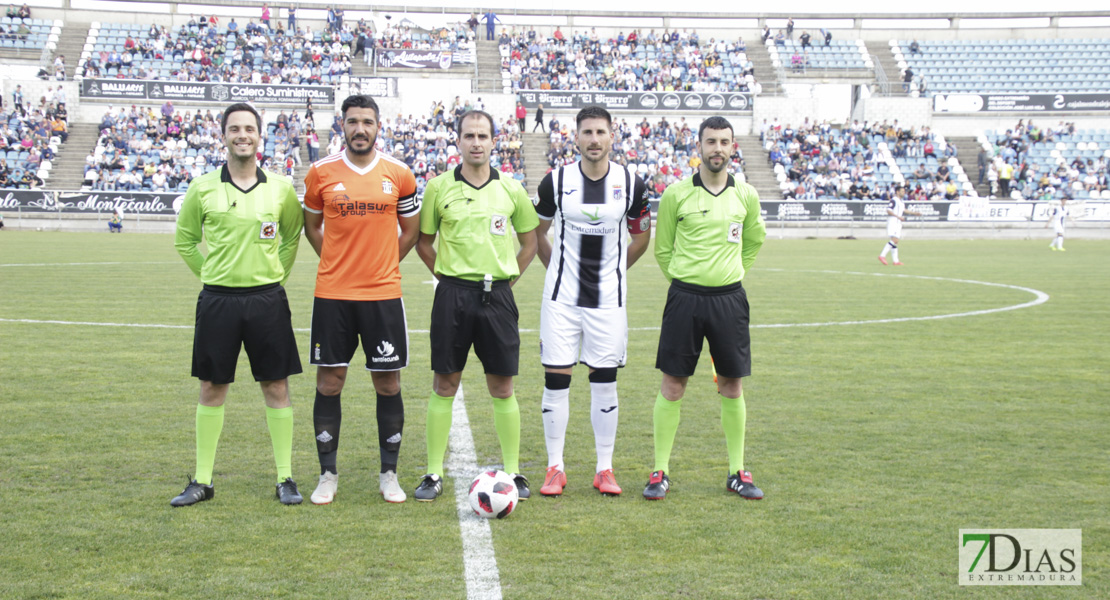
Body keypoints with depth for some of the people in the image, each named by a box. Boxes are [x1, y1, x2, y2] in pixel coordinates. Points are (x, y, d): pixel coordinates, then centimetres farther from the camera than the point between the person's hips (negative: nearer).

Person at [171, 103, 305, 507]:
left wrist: (275, 276, 10)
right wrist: (211, 273, 7)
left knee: (276, 387, 3)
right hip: (217, 299, 0)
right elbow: (185, 239, 14)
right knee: (212, 388, 6)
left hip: (267, 299, 0)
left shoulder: (281, 190, 2)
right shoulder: (203, 188, 0)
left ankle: (285, 478, 13)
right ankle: (202, 480, 16)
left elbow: (292, 237, 17)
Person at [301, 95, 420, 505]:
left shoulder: (399, 174, 1)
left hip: (383, 294, 0)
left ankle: (389, 474, 17)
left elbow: (410, 229, 13)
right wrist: (339, 263, 7)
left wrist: (381, 266, 8)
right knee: (329, 382, 3)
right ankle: (328, 475, 15)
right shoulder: (321, 173, 1)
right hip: (332, 293, 0)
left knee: (388, 383, 4)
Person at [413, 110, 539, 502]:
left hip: (497, 294, 1)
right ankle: (434, 474, 10)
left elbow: (529, 242, 15)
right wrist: (449, 277, 4)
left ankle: (512, 472, 14)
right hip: (452, 293, -1)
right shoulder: (439, 187, 2)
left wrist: (505, 279, 7)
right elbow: (424, 242, 11)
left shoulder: (511, 189, 4)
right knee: (444, 385, 2)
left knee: (502, 388, 4)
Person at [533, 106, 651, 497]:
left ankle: (605, 469, 13)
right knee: (556, 381, 0)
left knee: (605, 383, 4)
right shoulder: (555, 181, -3)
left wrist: (612, 270, 11)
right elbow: (537, 231, 13)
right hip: (561, 297, 0)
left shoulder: (631, 183, -1)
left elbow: (641, 237, 13)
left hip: (608, 299, 0)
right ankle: (555, 468, 10)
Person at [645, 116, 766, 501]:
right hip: (685, 297, -2)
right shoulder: (676, 194, -2)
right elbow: (662, 249, 9)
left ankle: (737, 472, 17)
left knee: (732, 387, 7)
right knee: (672, 386, 0)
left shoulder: (746, 196, 4)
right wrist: (684, 281, 10)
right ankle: (660, 472, 8)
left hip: (729, 299, 2)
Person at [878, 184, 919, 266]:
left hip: (898, 222, 10)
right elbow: (888, 210, -20)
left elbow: (903, 210, 32)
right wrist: (899, 217, -23)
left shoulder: (902, 201, 18)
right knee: (894, 240, -18)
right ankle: (882, 255, -18)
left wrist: (914, 213, 31)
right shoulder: (894, 200, -12)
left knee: (896, 241, 8)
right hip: (892, 221, -10)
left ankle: (896, 260, 8)